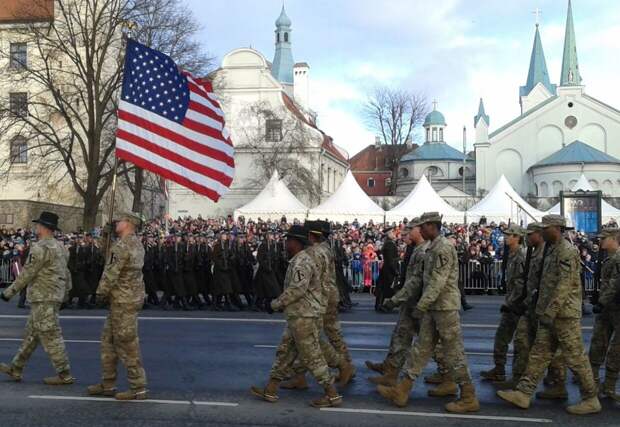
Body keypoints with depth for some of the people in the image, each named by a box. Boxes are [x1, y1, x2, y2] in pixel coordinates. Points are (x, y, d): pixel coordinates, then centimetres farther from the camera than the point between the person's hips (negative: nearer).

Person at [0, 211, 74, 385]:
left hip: (43, 298, -10)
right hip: (55, 297, 10)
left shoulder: (41, 248, -16)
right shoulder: (60, 247, 13)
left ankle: (64, 375, -2)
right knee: (31, 334, 15)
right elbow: (66, 274, 16)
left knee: (50, 336, -5)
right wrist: (66, 293, 21)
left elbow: (27, 273, -16)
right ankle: (15, 369, 24)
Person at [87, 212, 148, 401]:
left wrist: (101, 292, -5)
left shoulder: (121, 245, -17)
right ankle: (107, 385, 23)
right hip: (132, 297, 10)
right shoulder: (137, 244, 13)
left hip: (123, 300, -10)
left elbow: (111, 272, -17)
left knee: (127, 343, -4)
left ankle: (138, 388, 2)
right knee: (108, 339, 16)